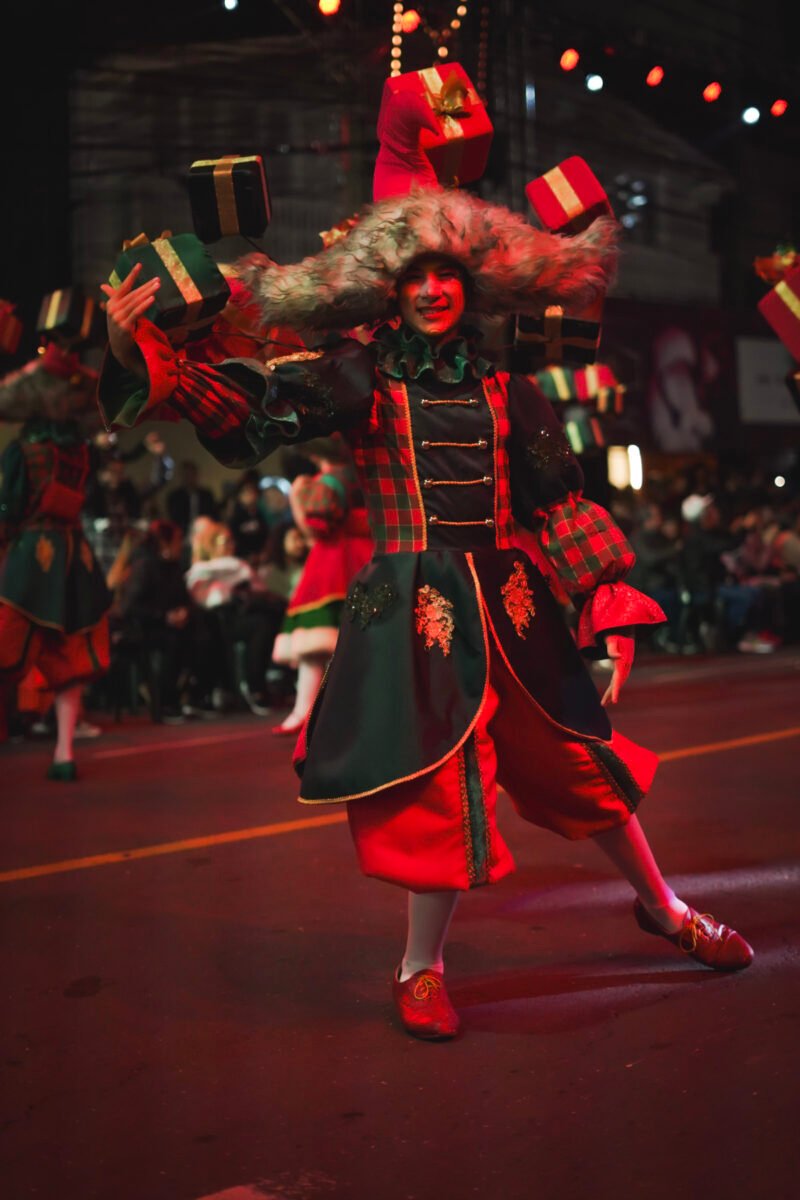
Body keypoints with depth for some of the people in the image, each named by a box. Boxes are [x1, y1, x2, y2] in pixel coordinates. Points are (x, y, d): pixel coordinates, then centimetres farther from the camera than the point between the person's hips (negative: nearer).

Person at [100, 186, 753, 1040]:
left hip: (509, 604, 4)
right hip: (412, 609, -3)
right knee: (441, 787, -2)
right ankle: (421, 969, 22)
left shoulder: (501, 388, 6)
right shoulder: (360, 380, -2)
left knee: (584, 758, 13)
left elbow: (561, 506, 8)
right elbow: (245, 409, -14)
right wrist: (140, 354, -28)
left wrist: (604, 613, 5)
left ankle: (662, 909, 38)